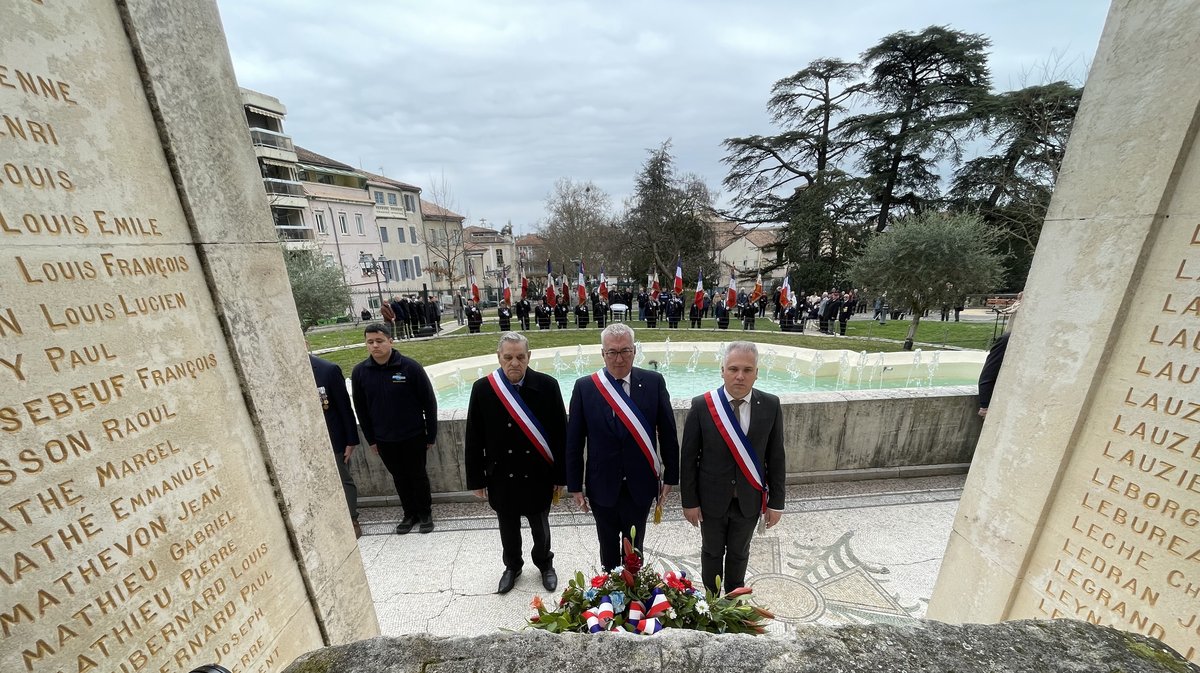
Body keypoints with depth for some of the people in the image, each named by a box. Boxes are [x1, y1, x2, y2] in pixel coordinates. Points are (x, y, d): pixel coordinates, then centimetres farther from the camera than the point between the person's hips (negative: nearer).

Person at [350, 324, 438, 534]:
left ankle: (425, 513, 32)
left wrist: (431, 435, -7)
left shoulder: (410, 367, -16)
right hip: (384, 439, 3)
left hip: (413, 436, -3)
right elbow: (361, 409, 6)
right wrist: (371, 439, 8)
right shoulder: (359, 372, -5)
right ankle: (410, 514, 36)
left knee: (418, 475, 12)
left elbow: (429, 402, -10)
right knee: (399, 478, 17)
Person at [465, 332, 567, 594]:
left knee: (540, 527, 21)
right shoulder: (482, 389, -12)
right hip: (501, 477, 1)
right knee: (508, 528, 23)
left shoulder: (547, 385, -16)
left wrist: (561, 475, -5)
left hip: (538, 475, -1)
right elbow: (474, 439, -4)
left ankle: (545, 564, 50)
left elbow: (560, 433, -9)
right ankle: (512, 566, 52)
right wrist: (476, 479, 0)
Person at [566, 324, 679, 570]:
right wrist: (575, 486, -2)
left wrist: (670, 476, 2)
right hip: (602, 486, 0)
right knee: (608, 549, 23)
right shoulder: (584, 387, -11)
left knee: (634, 548, 21)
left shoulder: (654, 382, -11)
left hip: (640, 485, 0)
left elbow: (668, 433, -3)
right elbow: (574, 442, -5)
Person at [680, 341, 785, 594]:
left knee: (739, 553, 24)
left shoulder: (771, 405, -12)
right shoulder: (701, 405, -19)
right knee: (712, 552, 21)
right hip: (712, 498, -1)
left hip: (749, 499, 2)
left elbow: (776, 457, -3)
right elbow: (688, 457, -11)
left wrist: (776, 502, 1)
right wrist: (689, 501, -8)